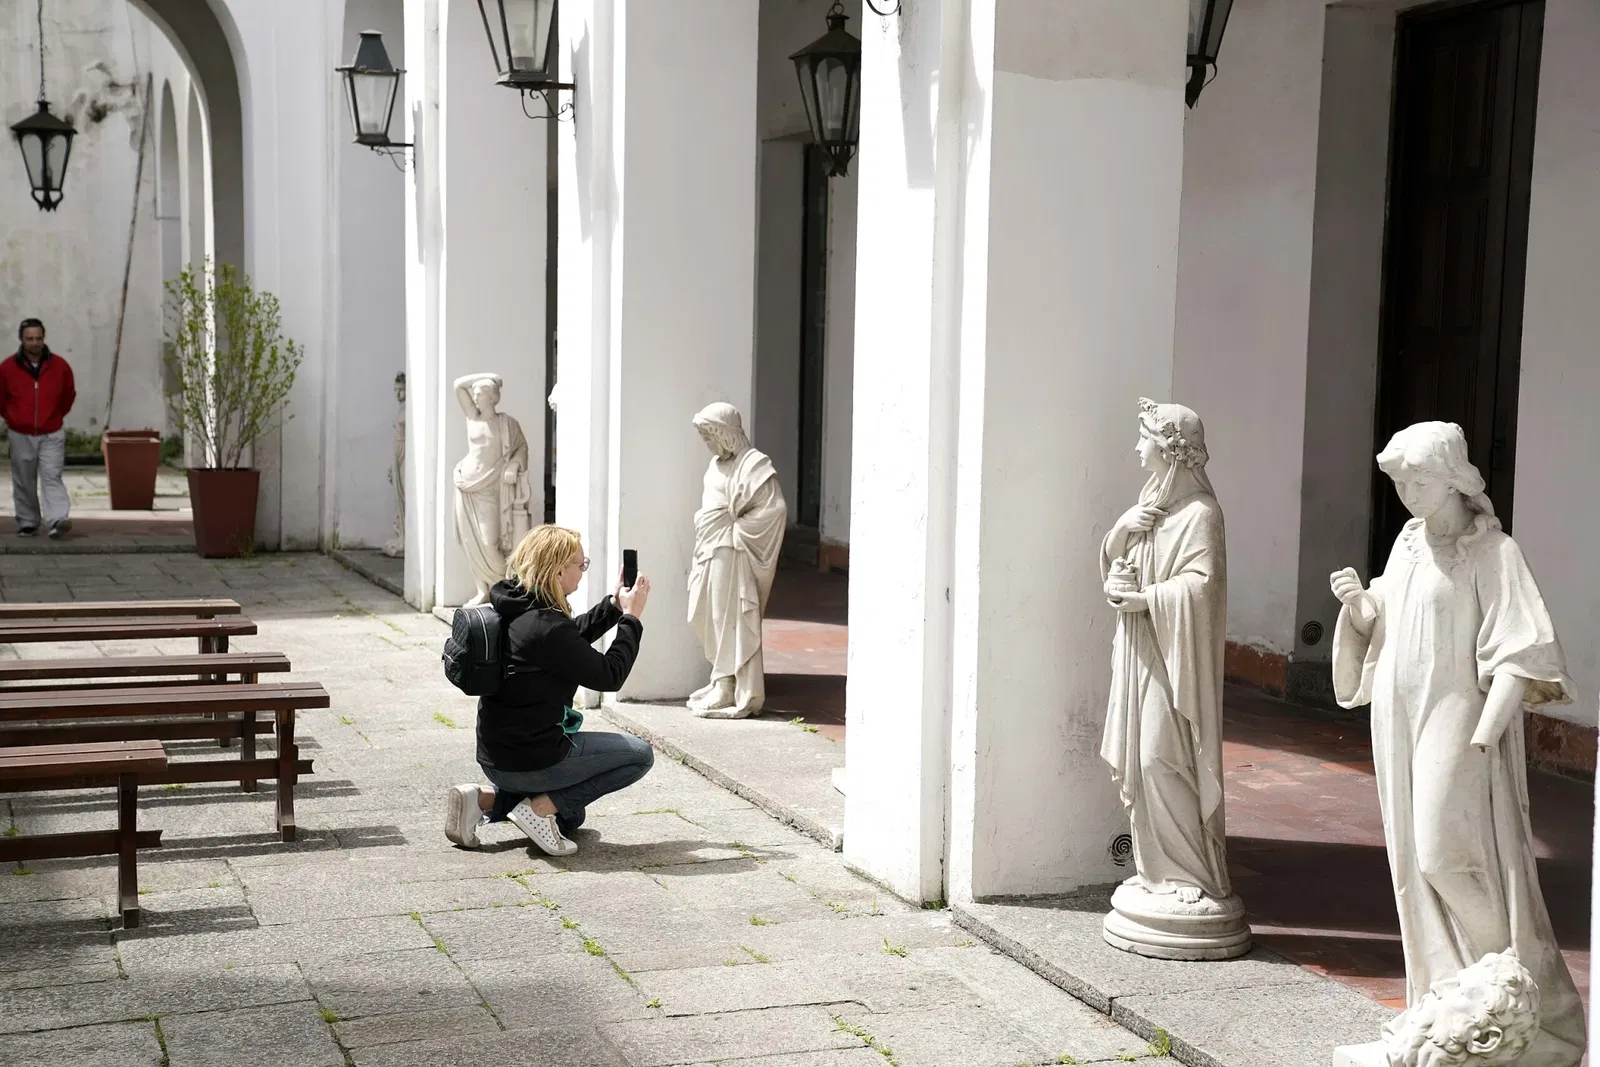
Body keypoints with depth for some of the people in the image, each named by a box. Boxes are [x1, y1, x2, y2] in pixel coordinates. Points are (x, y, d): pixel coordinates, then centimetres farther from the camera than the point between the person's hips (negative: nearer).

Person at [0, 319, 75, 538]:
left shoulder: (59, 366, -4)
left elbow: (69, 395, 13)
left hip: (52, 435, -1)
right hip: (21, 436, 1)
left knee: (52, 477, -13)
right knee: (24, 483, 8)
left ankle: (58, 519, -22)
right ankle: (27, 523, 18)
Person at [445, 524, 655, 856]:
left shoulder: (514, 610, 4)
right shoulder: (545, 626, -24)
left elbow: (570, 641, 22)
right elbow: (609, 675, -16)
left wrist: (613, 606, 14)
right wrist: (631, 617, -6)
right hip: (529, 759, -9)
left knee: (570, 814, 31)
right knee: (640, 755, 3)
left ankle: (487, 799, 9)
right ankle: (540, 808, -5)